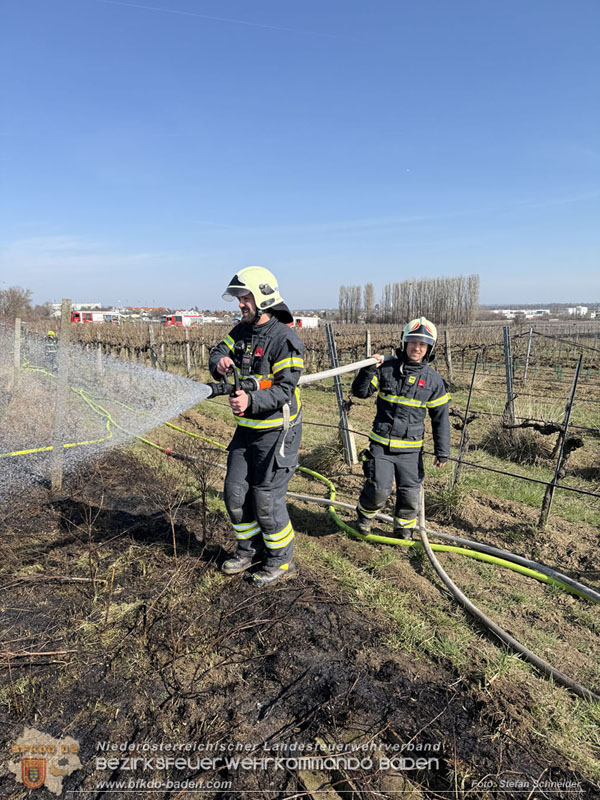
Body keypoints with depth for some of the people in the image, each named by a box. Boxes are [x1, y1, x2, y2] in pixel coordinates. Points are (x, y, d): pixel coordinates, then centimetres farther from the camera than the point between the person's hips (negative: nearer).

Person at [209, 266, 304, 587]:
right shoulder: (241, 331, 8)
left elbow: (285, 389, -21)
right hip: (246, 429, 8)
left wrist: (251, 400, -36)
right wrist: (220, 362, -17)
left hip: (276, 432, -8)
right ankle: (249, 550, 34)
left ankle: (280, 560, 22)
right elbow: (218, 353, 8)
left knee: (266, 499, -1)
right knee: (235, 493, 13)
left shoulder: (285, 339, -17)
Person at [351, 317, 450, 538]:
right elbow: (360, 391, 1)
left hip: (411, 448, 2)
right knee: (379, 488, -7)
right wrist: (369, 369, -16)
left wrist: (442, 451, 2)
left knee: (410, 493, 6)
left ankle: (403, 530, 32)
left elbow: (440, 417, 5)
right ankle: (365, 513, 26)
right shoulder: (386, 369, -1)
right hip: (381, 443, -1)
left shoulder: (433, 379, 1)